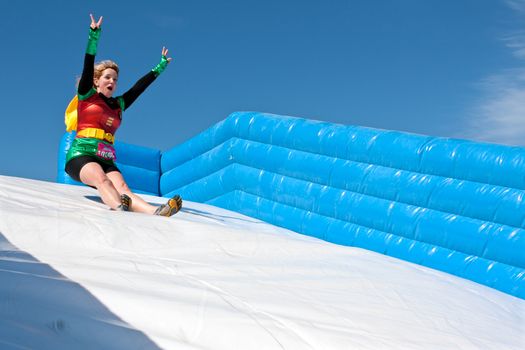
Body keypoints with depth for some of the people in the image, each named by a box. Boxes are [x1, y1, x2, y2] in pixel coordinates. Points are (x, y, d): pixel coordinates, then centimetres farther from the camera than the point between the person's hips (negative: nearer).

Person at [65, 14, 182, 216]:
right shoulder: (86, 96, 10)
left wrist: (160, 67, 33)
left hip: (106, 160, 3)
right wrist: (94, 36, -11)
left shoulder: (119, 105, 23)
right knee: (102, 179, -35)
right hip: (81, 155, -3)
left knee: (122, 187, -27)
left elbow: (140, 86, 29)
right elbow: (88, 66, -2)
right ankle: (120, 208, -65)